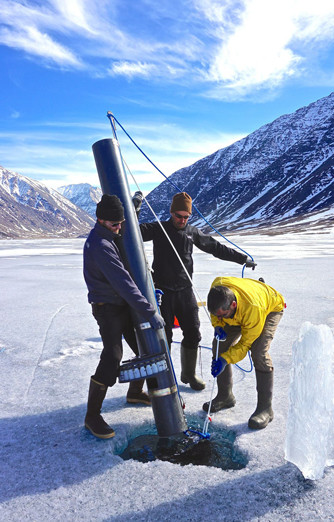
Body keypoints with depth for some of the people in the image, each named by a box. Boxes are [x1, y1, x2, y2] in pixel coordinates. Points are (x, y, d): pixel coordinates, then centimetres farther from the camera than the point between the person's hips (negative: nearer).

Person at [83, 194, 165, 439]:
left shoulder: (111, 237, 7)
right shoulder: (99, 245, -24)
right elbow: (123, 282, -30)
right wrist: (150, 312, -29)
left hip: (123, 304, 10)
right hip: (107, 307, -10)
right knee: (113, 357, -14)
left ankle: (135, 392, 36)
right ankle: (92, 416, 2)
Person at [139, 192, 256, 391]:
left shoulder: (193, 232, 9)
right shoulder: (158, 229, 1)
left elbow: (216, 247, 16)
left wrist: (242, 258, 19)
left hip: (185, 291, 3)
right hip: (163, 292, -3)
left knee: (193, 334, 5)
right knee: (164, 336, 1)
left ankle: (189, 374, 26)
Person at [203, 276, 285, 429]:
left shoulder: (253, 308, -45)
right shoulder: (217, 286, -31)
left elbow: (246, 342, -30)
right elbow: (215, 312, -6)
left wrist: (226, 359, -37)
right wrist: (218, 325, -22)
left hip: (270, 308, -6)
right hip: (238, 313, 6)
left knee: (259, 352, -26)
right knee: (219, 345, -2)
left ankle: (265, 408, -13)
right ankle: (225, 396, 15)